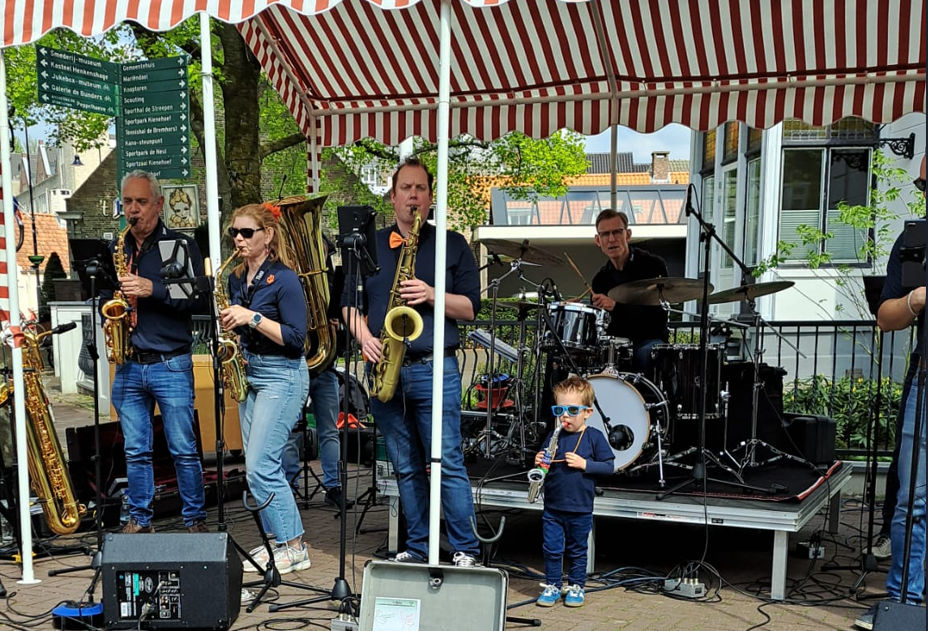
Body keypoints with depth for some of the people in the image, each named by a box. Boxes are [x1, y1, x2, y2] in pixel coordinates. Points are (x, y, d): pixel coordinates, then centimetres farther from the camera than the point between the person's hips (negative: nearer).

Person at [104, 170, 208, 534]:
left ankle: (196, 520, 13)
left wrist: (153, 290, -20)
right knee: (135, 451, 11)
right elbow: (104, 296, 22)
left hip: (171, 364, -4)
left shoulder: (181, 245, -2)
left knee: (183, 450, 1)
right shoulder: (116, 250, 13)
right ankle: (139, 520, 23)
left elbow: (199, 299, -10)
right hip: (128, 366, 5)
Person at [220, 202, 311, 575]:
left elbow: (296, 338, -17)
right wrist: (229, 325, 1)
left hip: (282, 377, -8)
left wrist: (253, 317, -22)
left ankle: (294, 548, 0)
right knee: (258, 467, 10)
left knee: (260, 466, -11)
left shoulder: (284, 279, -12)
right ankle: (277, 540, 21)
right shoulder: (237, 279, 11)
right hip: (249, 374, 8)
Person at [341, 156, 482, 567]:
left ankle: (466, 551, 7)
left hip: (435, 370, -3)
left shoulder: (452, 245, 7)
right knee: (405, 467, 10)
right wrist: (364, 335, -5)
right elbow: (348, 302, 14)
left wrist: (431, 295, -14)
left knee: (448, 463, -3)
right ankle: (418, 547, 22)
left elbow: (471, 308, 2)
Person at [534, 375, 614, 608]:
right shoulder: (554, 436, 2)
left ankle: (576, 586, 29)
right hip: (552, 507, 2)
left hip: (580, 509, -2)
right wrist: (539, 462, -11)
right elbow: (543, 462, 11)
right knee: (552, 549, 8)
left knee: (577, 551, 13)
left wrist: (584, 464, -19)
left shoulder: (594, 437, -7)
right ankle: (552, 586, 22)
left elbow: (609, 466, -8)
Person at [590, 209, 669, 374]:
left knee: (645, 353, -36)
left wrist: (616, 306, -25)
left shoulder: (653, 266, -7)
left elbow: (659, 313, -17)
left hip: (650, 340, -4)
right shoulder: (601, 279, 8)